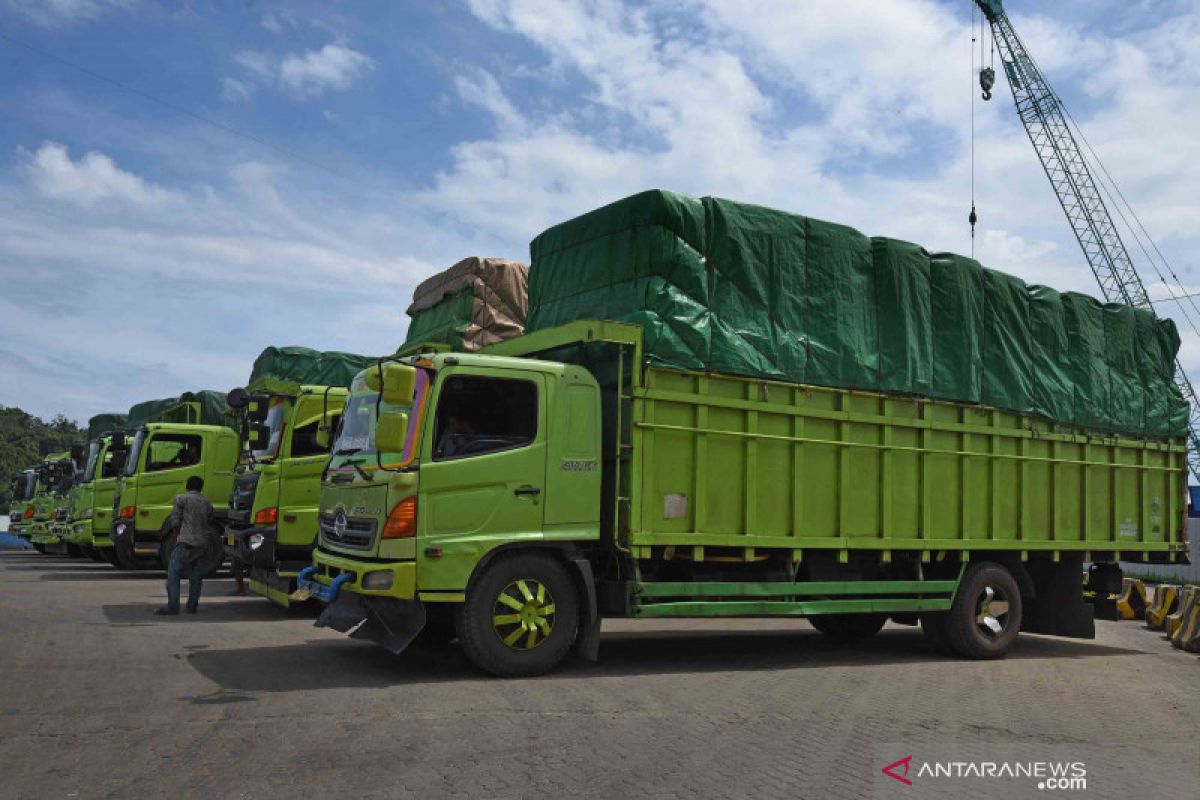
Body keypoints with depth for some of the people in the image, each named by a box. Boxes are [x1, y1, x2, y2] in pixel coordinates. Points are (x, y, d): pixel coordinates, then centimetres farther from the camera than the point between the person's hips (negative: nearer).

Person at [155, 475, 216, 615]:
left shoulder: (181, 498, 1)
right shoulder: (207, 503, 16)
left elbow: (175, 521, -4)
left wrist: (177, 535, 13)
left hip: (187, 542, -5)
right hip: (204, 544, 5)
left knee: (173, 573, -3)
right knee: (196, 576, 9)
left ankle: (172, 606, -10)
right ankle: (192, 606, 9)